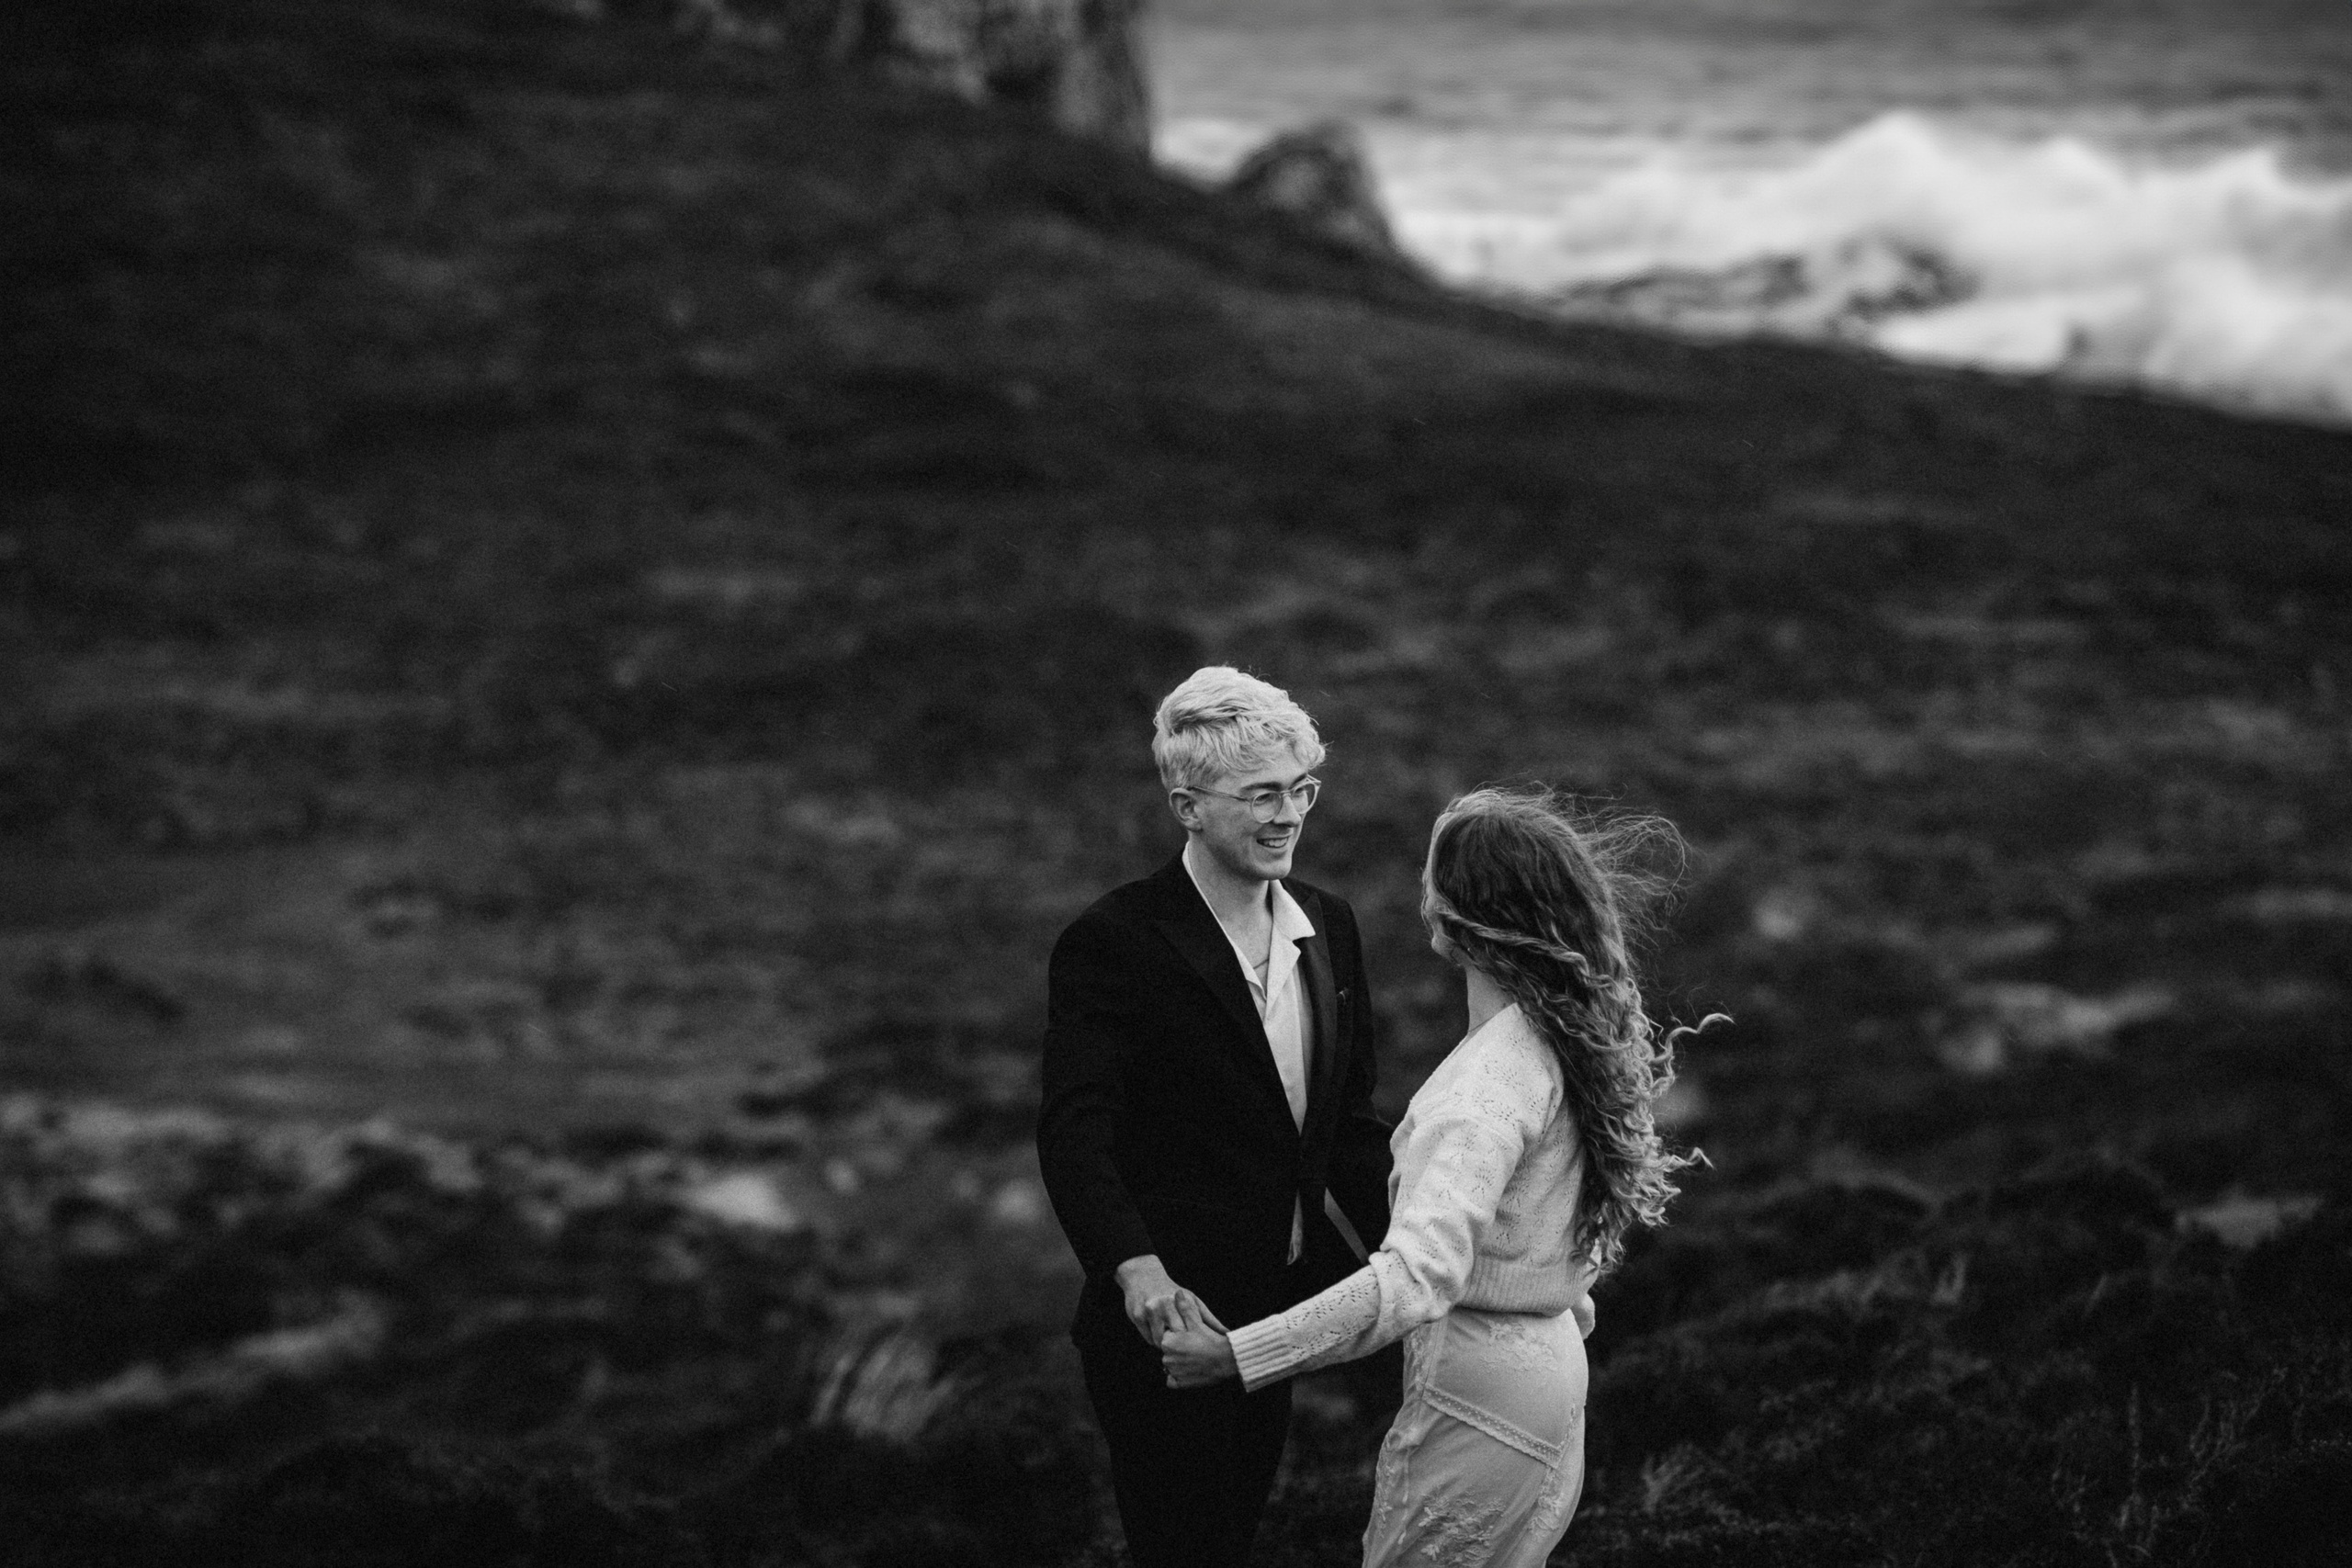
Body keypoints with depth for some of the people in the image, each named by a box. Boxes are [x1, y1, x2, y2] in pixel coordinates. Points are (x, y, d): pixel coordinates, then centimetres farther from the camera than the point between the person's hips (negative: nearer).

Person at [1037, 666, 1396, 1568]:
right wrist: (1137, 1270, -43)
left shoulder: (1327, 928, 5)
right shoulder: (1113, 943, -17)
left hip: (1277, 1318, 7)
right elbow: (1075, 1133, -27)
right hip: (1167, 1322, -7)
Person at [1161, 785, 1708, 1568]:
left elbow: (1418, 1277, -36)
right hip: (1548, 1357, 9)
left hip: (1479, 1397, -9)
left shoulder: (1491, 1082, -27)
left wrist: (1237, 1356, -36)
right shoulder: (1570, 1032, 2)